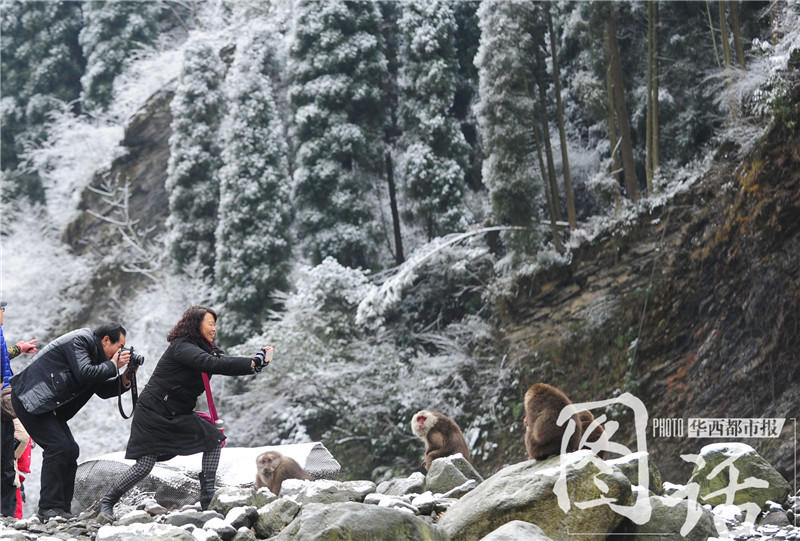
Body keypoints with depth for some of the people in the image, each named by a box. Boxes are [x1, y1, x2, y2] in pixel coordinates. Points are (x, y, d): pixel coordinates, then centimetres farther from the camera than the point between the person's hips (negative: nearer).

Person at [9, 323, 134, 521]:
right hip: (31, 398, -10)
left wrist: (125, 380, 0)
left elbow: (102, 390, 14)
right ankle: (49, 508, -16)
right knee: (57, 447, -18)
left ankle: (62, 509, 7)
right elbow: (84, 374, -26)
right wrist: (113, 365, -14)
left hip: (50, 405, 10)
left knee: (70, 451, 4)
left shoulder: (93, 353, 15)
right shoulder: (79, 340, -13)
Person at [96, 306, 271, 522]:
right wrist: (253, 363, -36)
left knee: (215, 439, -2)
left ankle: (207, 499, 0)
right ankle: (107, 502, 5)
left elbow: (227, 364, -3)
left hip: (179, 415, 9)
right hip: (152, 414, -9)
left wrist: (259, 360, -19)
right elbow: (211, 364, -34)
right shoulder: (182, 347, -20)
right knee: (144, 465, -13)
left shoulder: (207, 348, 8)